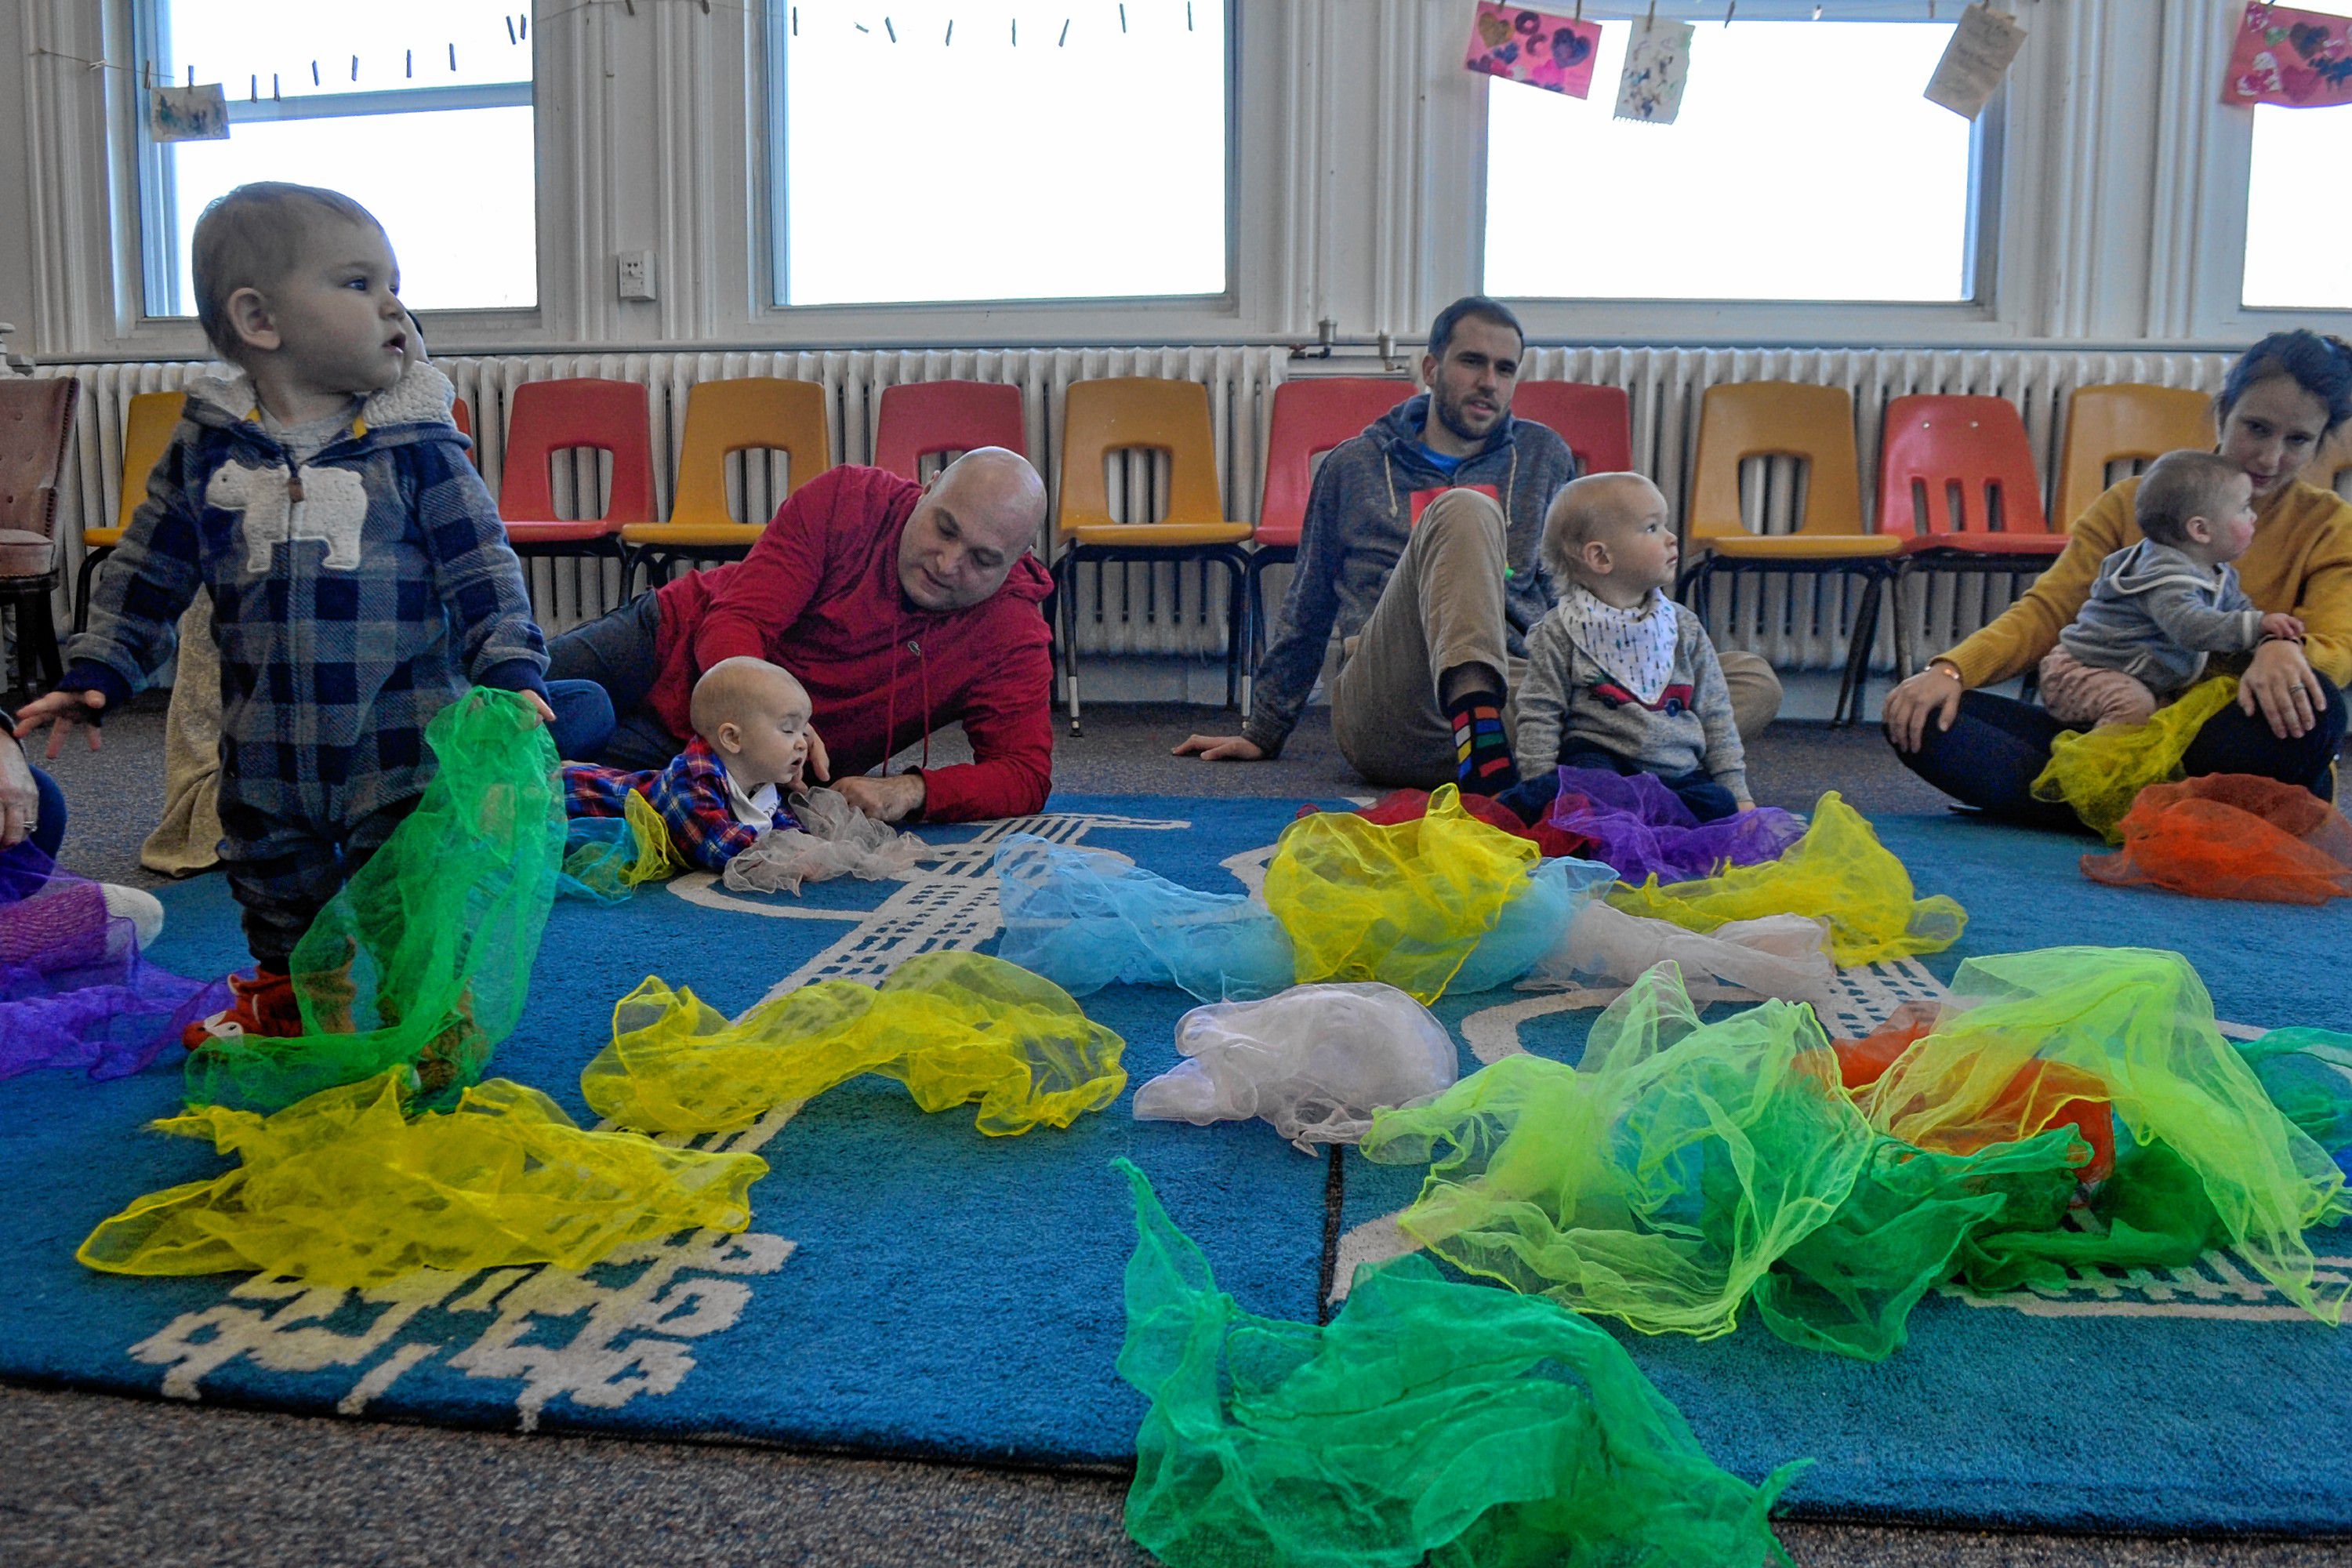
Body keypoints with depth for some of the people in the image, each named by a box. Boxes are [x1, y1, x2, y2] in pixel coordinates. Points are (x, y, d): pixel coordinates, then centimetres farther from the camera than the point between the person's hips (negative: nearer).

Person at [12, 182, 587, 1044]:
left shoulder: (417, 445, -7)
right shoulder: (206, 447, 0)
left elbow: (482, 569, -5)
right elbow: (148, 575, 9)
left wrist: (511, 670, -16)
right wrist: (95, 676, 5)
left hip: (402, 737, -3)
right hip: (267, 742, 3)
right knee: (275, 884, 20)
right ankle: (282, 993, 42)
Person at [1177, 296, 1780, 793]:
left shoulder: (1544, 457, 23)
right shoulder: (1354, 465, 19)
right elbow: (1307, 613, 24)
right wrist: (1262, 732, 24)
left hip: (1518, 697, 3)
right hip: (1391, 710, -2)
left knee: (1753, 682, -20)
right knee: (1464, 510, -30)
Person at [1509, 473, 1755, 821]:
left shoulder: (1684, 628, 13)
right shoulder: (1559, 632, 2)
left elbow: (1715, 714, 17)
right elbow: (1540, 714, 2)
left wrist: (1738, 792, 12)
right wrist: (1541, 785, -9)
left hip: (1679, 770, 4)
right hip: (1599, 754, -4)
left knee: (1721, 805, -24)